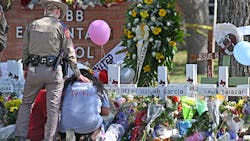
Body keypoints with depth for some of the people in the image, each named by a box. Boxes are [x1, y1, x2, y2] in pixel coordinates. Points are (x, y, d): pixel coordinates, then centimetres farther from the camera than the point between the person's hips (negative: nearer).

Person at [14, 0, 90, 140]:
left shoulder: (32, 25, 7)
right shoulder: (61, 27, -2)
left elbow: (25, 49, 9)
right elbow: (70, 53, -1)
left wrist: (25, 67, 21)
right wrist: (78, 74, 7)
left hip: (34, 69, 3)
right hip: (53, 71, -3)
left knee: (26, 103, 15)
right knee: (53, 108, 3)